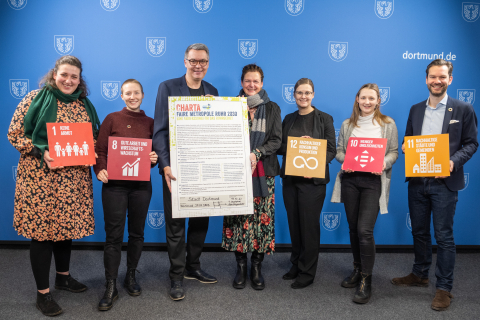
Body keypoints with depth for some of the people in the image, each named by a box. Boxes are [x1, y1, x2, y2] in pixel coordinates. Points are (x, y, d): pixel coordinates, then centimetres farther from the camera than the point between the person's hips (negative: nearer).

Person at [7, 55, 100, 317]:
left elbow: (94, 135, 19)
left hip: (73, 177, 5)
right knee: (42, 229, 1)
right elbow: (15, 133, -6)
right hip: (40, 176, -5)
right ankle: (42, 293, 13)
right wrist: (42, 152, -18)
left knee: (66, 225, 15)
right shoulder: (36, 98, -4)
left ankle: (63, 276, 36)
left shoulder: (84, 104, 10)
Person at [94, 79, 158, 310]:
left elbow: (157, 152, 12)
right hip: (114, 184, -2)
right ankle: (111, 286, 12)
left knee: (137, 233, 12)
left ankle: (131, 276, 30)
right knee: (114, 235, 1)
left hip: (141, 185, 2)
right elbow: (100, 150, -2)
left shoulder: (150, 123, 8)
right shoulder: (112, 119, 2)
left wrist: (155, 159, -10)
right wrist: (100, 170, -18)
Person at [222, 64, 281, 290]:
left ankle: (257, 267, 17)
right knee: (238, 217, 1)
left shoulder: (272, 108, 9)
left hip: (263, 172, 0)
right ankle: (241, 267, 18)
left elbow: (276, 140, 0)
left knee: (261, 218, 1)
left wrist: (256, 153, -14)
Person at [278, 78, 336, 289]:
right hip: (290, 179, 5)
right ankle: (296, 265, 27)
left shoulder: (324, 119, -1)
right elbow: (280, 147, 7)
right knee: (294, 223, 12)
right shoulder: (288, 119, 12)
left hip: (313, 180, -4)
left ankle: (307, 273, 13)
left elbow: (331, 150, -6)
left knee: (309, 225, 1)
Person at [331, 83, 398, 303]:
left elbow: (394, 151, 6)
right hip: (350, 179, 3)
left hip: (374, 181, -3)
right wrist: (345, 160, -8)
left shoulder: (388, 124, 5)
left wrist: (384, 163, -14)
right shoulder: (347, 124, 11)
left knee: (365, 230, -12)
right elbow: (339, 150, 12)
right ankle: (357, 270, 30)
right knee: (353, 229, 11)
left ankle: (366, 280, 2)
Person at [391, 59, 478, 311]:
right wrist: (406, 149, -7)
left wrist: (454, 161, -18)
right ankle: (420, 275, 32)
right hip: (417, 181, 4)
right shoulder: (415, 109, 11)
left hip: (444, 183, -4)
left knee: (444, 236, 2)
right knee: (419, 231, 15)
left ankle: (444, 288, 14)